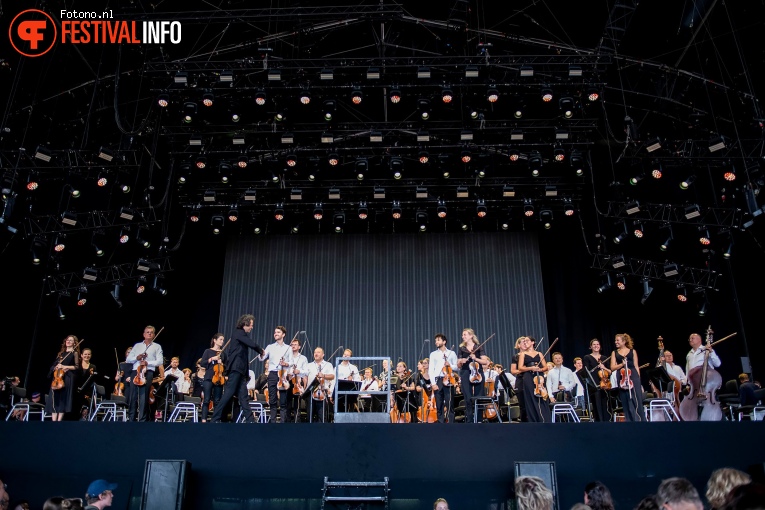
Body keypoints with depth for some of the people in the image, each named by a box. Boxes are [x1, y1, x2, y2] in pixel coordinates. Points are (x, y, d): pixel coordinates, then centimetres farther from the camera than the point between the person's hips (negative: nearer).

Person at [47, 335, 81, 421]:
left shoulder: (75, 353, 5)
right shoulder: (60, 353, 20)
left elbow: (77, 366, -4)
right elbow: (53, 366, 19)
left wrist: (64, 366, -11)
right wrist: (56, 367, -4)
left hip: (67, 378, -5)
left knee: (63, 399, -10)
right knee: (54, 399, -6)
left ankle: (59, 421, -10)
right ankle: (54, 421, -8)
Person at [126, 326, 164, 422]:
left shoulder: (157, 347, 11)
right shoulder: (137, 345, 20)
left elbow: (159, 362, 0)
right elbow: (128, 359, 15)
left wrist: (147, 362, -13)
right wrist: (137, 358, -4)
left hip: (148, 373, -3)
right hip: (135, 372, 3)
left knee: (143, 398, -6)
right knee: (132, 397, 1)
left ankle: (142, 420, -4)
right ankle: (131, 418, 7)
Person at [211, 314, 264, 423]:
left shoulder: (241, 334, 21)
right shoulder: (239, 333, -7)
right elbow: (252, 344, -19)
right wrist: (261, 351, -1)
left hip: (239, 369, 10)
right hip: (236, 368, -10)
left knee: (243, 396, 5)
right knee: (229, 394, -9)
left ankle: (250, 420, 3)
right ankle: (216, 418, -4)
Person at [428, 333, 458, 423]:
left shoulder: (451, 353, 9)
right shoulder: (433, 354, 11)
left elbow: (457, 367, 10)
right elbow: (431, 370, 5)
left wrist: (450, 365, -10)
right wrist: (433, 383, -5)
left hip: (448, 380, -1)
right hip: (438, 380, 2)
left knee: (449, 404, -4)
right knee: (439, 405, 4)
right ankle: (440, 423, 9)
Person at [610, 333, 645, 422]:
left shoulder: (632, 351, 10)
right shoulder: (614, 353, 13)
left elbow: (636, 367, 8)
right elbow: (612, 368, 5)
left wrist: (639, 382, 3)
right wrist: (622, 364, -12)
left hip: (633, 377, -2)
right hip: (622, 379, 2)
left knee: (637, 402, -3)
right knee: (626, 403, 2)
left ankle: (641, 420, 3)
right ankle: (630, 421, 7)